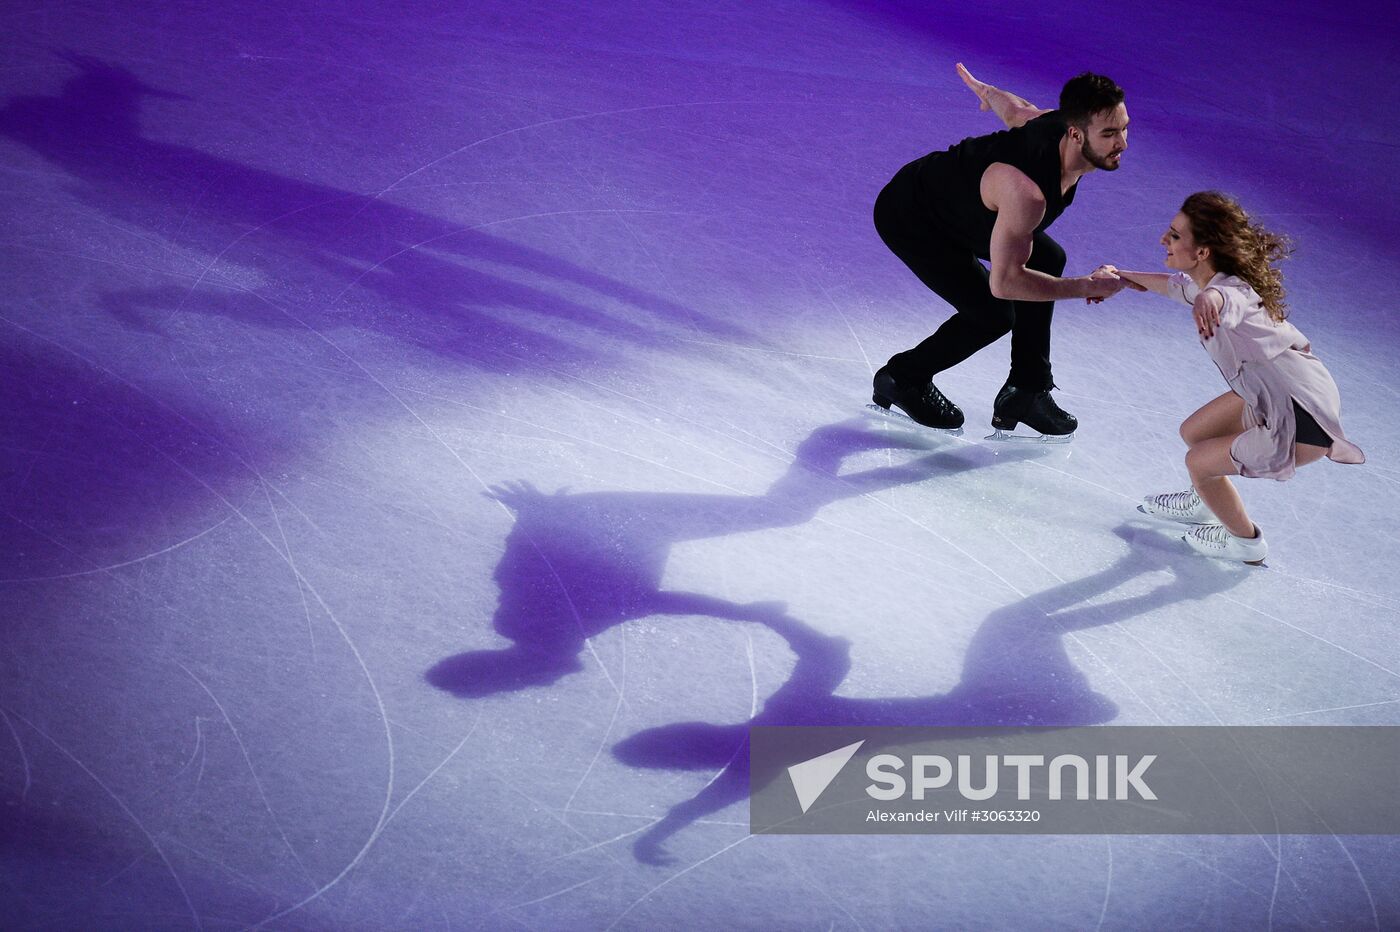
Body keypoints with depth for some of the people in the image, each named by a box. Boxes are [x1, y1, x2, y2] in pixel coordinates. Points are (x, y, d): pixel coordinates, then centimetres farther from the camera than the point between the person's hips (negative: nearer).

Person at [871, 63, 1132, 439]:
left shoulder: (1062, 122, -18)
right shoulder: (1027, 190, -43)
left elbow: (1015, 109, 6)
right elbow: (1004, 282, -39)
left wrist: (984, 90, 30)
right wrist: (1086, 287, -32)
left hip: (956, 199, 10)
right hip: (907, 218, -10)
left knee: (1047, 259, 9)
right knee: (992, 315, -15)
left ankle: (1025, 392, 17)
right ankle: (902, 379, 11)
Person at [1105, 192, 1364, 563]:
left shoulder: (1231, 290, -30)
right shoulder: (1203, 282, -1)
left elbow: (1222, 297, -57)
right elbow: (1171, 283, 24)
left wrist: (1207, 301, -80)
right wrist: (1121, 276, 33)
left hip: (1305, 420, -9)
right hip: (1273, 395, 9)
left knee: (1199, 462, 1)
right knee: (1193, 432, 17)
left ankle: (1247, 543, 26)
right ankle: (1202, 503, 49)